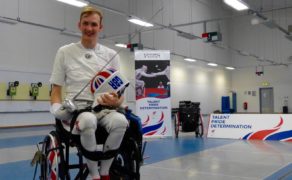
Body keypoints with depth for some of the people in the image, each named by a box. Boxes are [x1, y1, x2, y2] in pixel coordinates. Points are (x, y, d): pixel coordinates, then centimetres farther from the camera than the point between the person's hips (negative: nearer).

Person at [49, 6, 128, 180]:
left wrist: (117, 102, -14)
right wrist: (58, 109, -12)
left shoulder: (111, 55, 10)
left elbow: (120, 92, 10)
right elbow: (56, 89, 9)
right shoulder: (65, 52, 8)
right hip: (75, 109, -1)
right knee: (89, 120, -39)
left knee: (120, 121, -35)